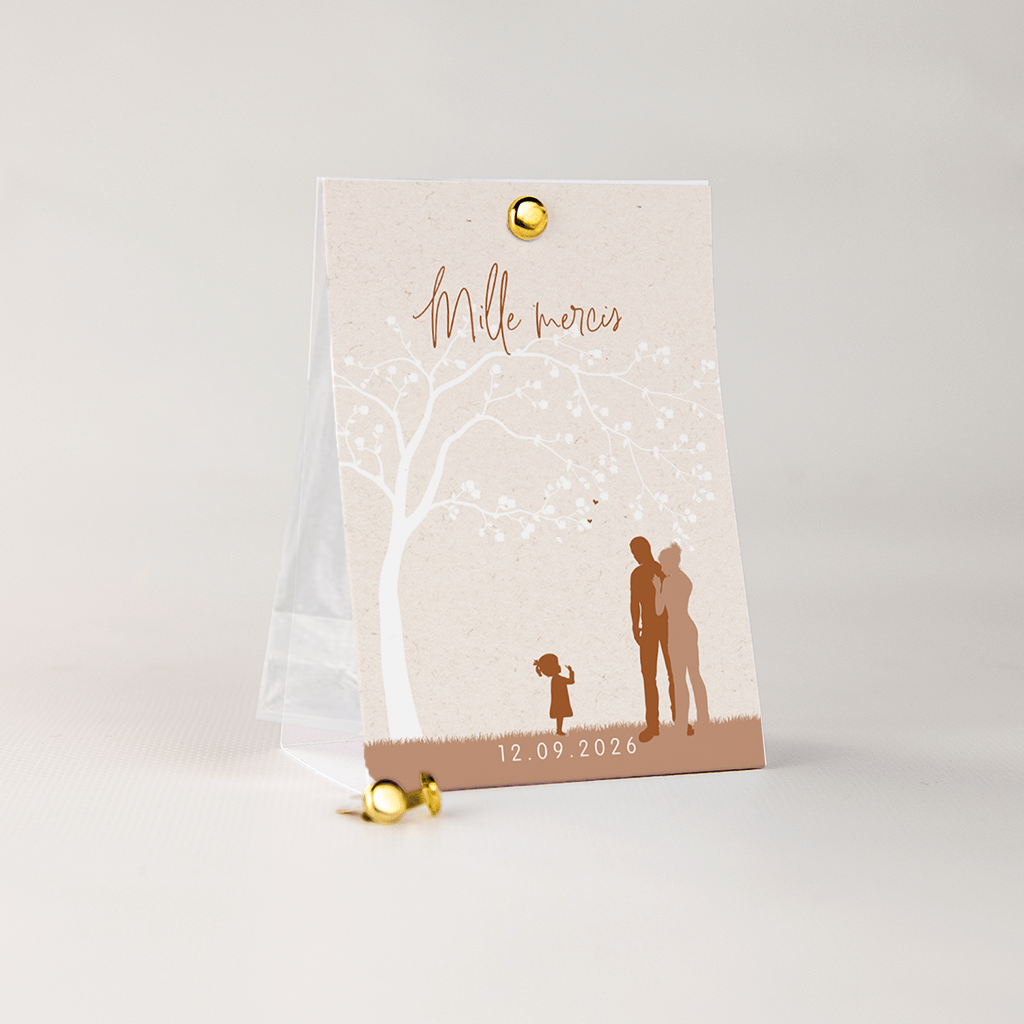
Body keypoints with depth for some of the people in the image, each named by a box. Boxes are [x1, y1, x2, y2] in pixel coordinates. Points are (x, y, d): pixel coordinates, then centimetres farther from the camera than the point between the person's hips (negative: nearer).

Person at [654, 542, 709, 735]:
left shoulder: (668, 581, -15)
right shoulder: (687, 580, 11)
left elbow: (659, 610, -12)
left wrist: (657, 587, -1)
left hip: (677, 630, -8)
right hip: (690, 627, 8)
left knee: (679, 679, -2)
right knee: (695, 675, 13)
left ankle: (685, 724, 0)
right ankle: (703, 720, 16)